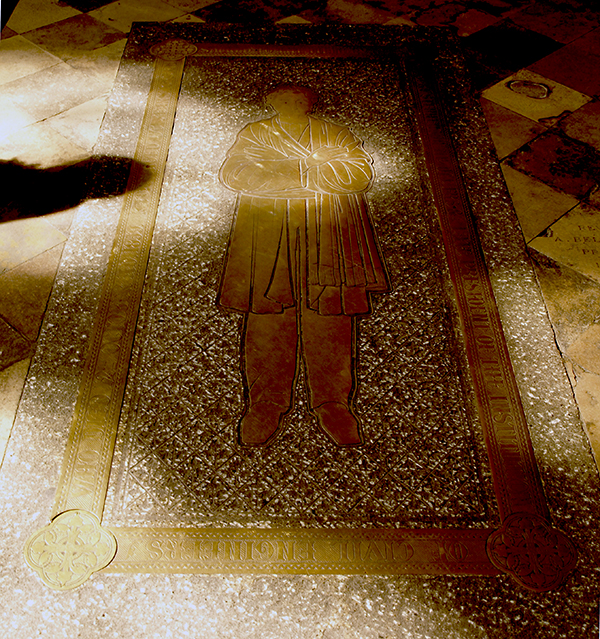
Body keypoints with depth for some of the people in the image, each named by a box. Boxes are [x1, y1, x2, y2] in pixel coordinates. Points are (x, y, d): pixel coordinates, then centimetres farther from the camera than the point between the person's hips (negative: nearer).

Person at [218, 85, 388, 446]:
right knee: (267, 323, -2)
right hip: (267, 240, 0)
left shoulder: (337, 136, 16)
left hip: (328, 242, 0)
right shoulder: (255, 135, 16)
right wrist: (319, 171, -7)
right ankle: (267, 404, 12)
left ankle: (332, 403, 13)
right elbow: (233, 174, -4)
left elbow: (360, 173, -4)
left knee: (330, 322, -1)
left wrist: (293, 169, -9)